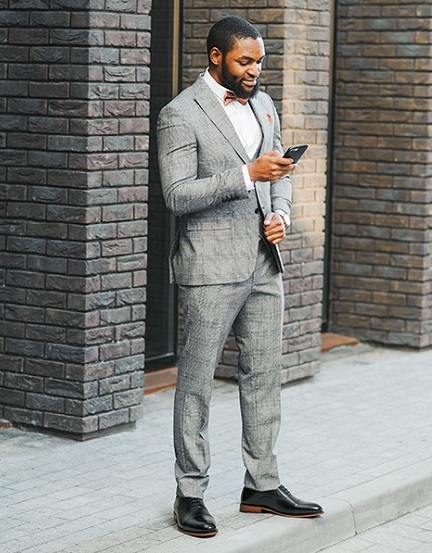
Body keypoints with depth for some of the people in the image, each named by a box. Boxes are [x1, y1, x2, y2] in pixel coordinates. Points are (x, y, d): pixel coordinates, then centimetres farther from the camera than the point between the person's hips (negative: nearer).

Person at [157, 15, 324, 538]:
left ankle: (261, 485, 21)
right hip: (211, 267, -7)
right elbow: (177, 194, -17)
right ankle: (190, 494, 9)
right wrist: (247, 175, -23)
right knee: (196, 381, 0)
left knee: (264, 376, 11)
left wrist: (281, 213, 2)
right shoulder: (180, 114, -10)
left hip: (263, 262, 7)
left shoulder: (262, 103, 13)